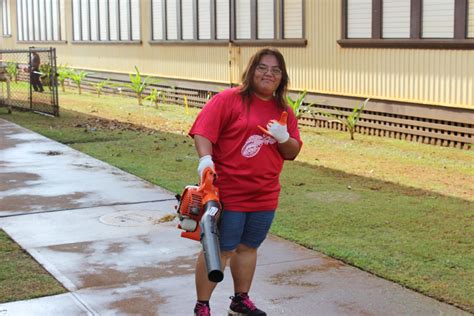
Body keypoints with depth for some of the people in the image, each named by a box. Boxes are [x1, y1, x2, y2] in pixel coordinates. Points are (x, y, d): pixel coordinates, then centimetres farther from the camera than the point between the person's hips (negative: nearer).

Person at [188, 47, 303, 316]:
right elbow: (203, 132, -14)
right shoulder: (229, 100, -8)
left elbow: (292, 153, 10)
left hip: (265, 195, 6)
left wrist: (284, 138, -10)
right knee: (220, 250, 0)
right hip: (228, 193, -6)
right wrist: (206, 159, -30)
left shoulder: (284, 112, 10)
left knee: (248, 247, 16)